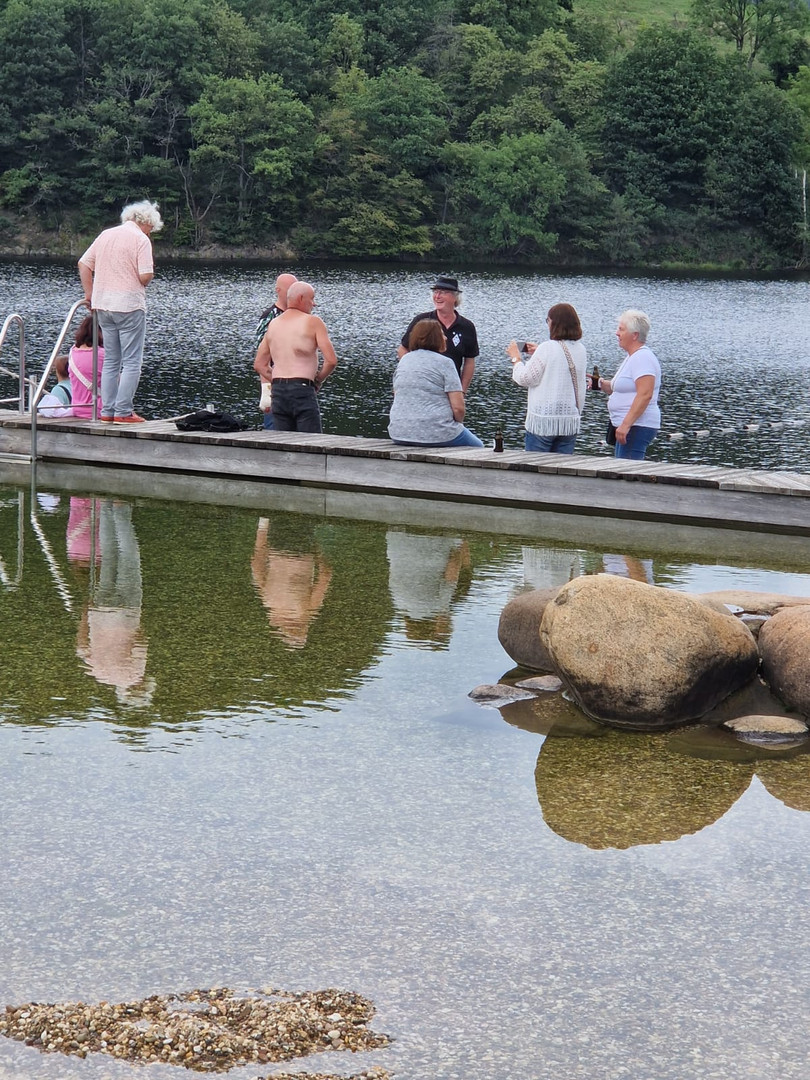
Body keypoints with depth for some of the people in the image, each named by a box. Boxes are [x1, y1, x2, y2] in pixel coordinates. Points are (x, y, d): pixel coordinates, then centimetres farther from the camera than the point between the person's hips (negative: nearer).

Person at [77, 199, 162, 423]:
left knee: (111, 361, 14)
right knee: (132, 362, -2)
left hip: (103, 305, 7)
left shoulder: (106, 235, 12)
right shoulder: (141, 239, -8)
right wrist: (145, 280, 5)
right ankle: (123, 412, -6)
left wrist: (89, 293, 18)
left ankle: (107, 410, 12)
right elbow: (145, 276, -17)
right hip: (129, 305, -7)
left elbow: (83, 264, 12)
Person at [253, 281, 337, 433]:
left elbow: (259, 364, 18)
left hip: (278, 391, 6)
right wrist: (319, 380, 7)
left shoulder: (273, 325, 16)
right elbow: (331, 360, -10)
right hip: (303, 391, -6)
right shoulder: (313, 322, -2)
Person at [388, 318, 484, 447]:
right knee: (477, 446, 18)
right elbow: (458, 407, -14)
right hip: (436, 435, -7)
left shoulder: (404, 360, 12)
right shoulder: (445, 363, -7)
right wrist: (457, 423, 7)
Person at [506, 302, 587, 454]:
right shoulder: (580, 349, 5)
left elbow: (525, 378, -10)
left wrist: (516, 358, 7)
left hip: (544, 421, -6)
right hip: (571, 421, 6)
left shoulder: (548, 348, -14)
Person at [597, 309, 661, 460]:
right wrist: (602, 384, 6)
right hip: (629, 426, 11)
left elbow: (645, 395, -24)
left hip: (637, 426, -11)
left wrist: (626, 424, -28)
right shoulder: (632, 357, 20)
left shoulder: (643, 358, -14)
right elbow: (621, 388, 26)